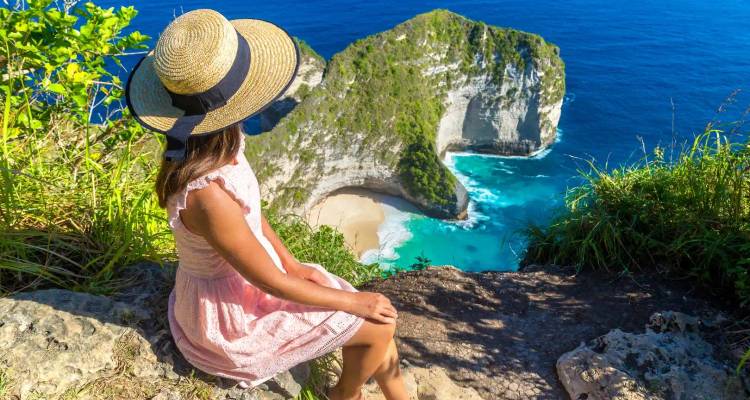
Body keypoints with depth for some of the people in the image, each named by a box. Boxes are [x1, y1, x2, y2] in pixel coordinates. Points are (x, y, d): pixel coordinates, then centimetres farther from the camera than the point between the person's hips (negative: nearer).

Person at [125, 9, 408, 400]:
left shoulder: (214, 145, -12)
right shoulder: (207, 194, -38)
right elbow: (272, 281, -25)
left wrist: (294, 265, 2)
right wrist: (351, 301, -12)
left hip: (241, 280, 7)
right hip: (231, 312, -7)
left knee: (377, 314, 11)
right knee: (380, 323, 2)